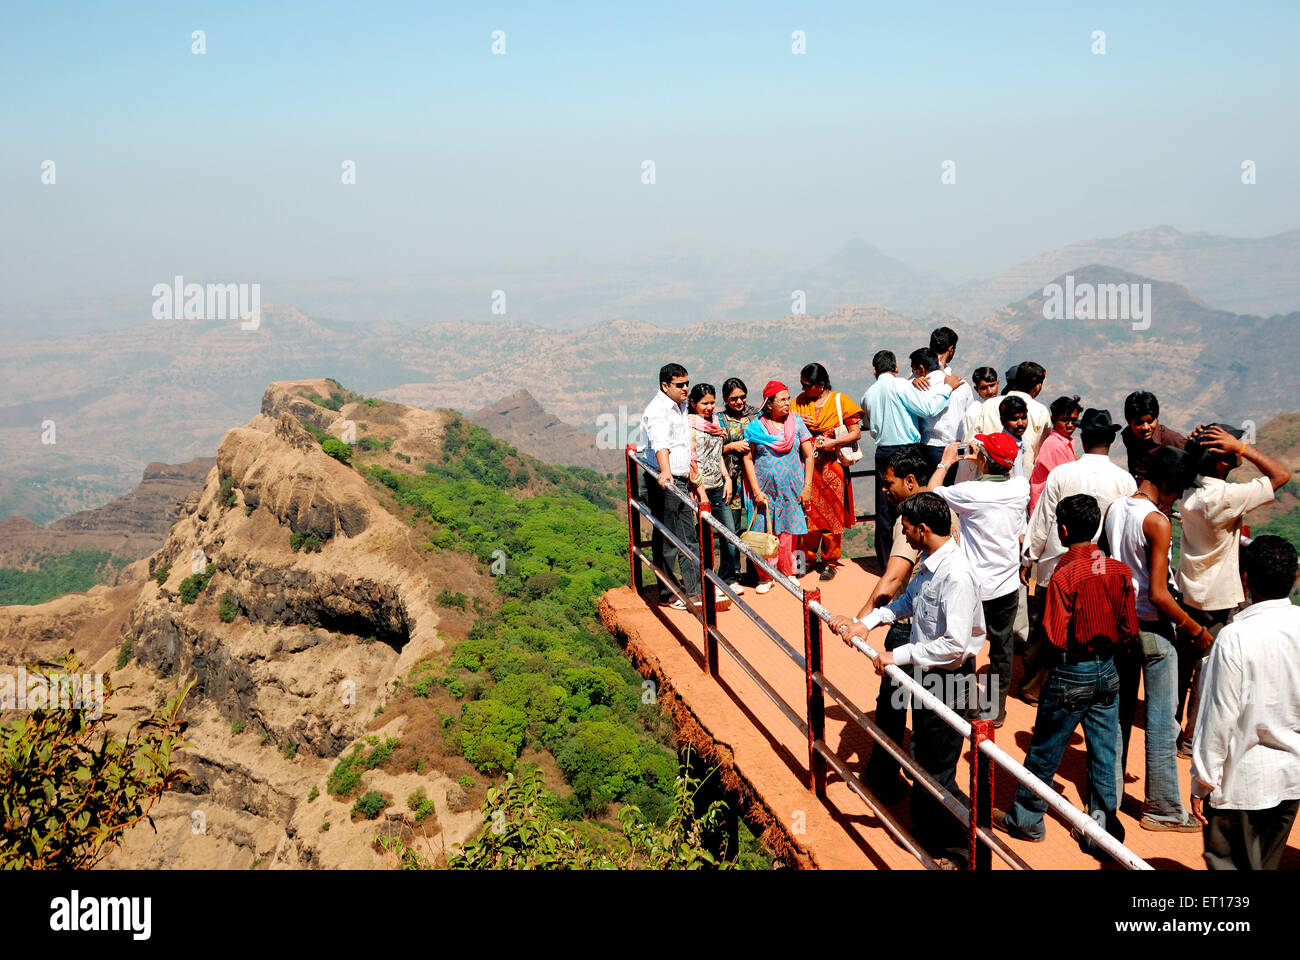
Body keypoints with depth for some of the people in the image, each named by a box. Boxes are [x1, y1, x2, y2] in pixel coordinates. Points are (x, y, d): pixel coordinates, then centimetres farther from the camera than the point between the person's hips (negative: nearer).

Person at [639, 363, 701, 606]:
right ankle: (667, 593, 3)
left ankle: (694, 588, 19)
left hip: (681, 482, 9)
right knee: (666, 540, -4)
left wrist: (690, 481, 28)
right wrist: (665, 472, -49)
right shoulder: (658, 410, -14)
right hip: (664, 482, -9)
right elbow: (660, 443, -33)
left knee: (688, 537, 12)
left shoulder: (680, 407, 17)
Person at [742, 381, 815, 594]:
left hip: (791, 488, 1)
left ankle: (788, 573, 19)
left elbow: (809, 456, 5)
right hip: (765, 489, -1)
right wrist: (756, 491, -6)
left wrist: (807, 486, -2)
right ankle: (765, 577, 10)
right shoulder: (756, 426, -1)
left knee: (788, 533, 2)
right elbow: (747, 459, 1)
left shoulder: (796, 423, 3)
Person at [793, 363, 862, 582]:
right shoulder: (800, 402, 9)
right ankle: (806, 558, 15)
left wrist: (833, 442, -15)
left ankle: (830, 562, 11)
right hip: (806, 468, 3)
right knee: (807, 513, 2)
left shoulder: (840, 401, -1)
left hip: (832, 467, -3)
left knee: (832, 513, 1)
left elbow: (856, 433, -2)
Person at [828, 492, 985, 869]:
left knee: (937, 771, 2)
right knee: (923, 759, 23)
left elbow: (955, 644, -32)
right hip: (925, 671, 10)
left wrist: (898, 656, -25)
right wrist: (867, 623, 9)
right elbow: (909, 600, 20)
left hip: (948, 680, -10)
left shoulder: (956, 576, -29)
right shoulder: (929, 561, 1)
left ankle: (955, 850, 19)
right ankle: (927, 831, 41)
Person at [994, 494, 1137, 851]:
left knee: (1044, 751, 10)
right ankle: (1104, 825, 16)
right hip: (1108, 672, 5)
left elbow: (1055, 639, -19)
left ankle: (1026, 819, 24)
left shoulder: (1065, 575, -19)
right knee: (1105, 752, 11)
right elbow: (1129, 632, 2)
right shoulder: (1120, 571, -3)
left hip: (1072, 674, -5)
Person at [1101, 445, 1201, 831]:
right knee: (1161, 722, 4)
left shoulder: (1114, 509, 2)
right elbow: (1159, 594, -23)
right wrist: (1194, 628, -12)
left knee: (1118, 715, 18)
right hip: (1152, 627, -7)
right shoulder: (1157, 522, -20)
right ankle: (1162, 810, 11)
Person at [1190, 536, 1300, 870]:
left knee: (1226, 863, 7)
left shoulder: (1235, 637, -20)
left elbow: (1220, 717, -16)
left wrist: (1202, 782, -7)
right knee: (1265, 864, 18)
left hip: (1241, 780, -5)